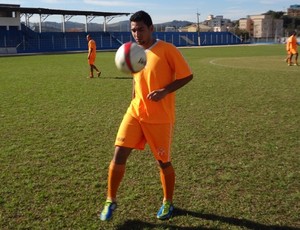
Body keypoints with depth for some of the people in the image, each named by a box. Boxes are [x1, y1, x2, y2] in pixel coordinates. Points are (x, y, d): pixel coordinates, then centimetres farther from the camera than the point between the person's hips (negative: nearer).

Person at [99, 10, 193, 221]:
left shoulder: (167, 50, -11)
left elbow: (187, 75, -9)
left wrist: (165, 91, -21)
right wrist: (135, 103, 15)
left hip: (161, 118, -5)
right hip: (135, 113, 5)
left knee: (163, 162, 7)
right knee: (119, 154, -3)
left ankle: (168, 203, 31)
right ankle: (111, 201, 16)